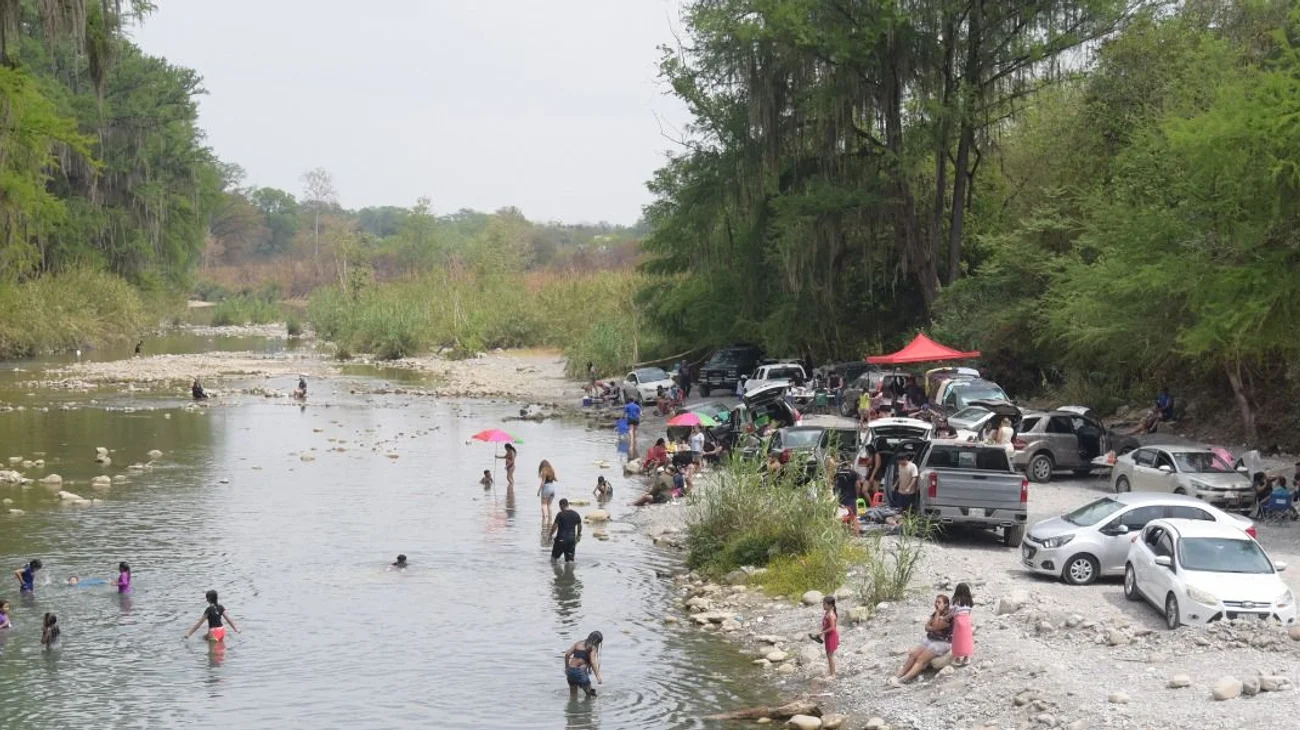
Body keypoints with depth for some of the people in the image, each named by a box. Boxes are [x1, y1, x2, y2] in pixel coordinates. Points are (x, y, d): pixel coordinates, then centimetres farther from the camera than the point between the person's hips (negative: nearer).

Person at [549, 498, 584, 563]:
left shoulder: (560, 514, -11)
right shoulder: (576, 514, 5)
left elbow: (554, 526, -13)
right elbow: (580, 525, 14)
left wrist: (551, 535, -1)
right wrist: (579, 535, 29)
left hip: (561, 539, -4)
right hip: (572, 539, 4)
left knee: (554, 557, 12)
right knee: (570, 559, 6)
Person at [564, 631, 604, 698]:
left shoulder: (578, 644, 14)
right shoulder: (592, 648, -2)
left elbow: (567, 654, 7)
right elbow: (593, 662, -15)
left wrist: (566, 667, 19)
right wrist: (598, 677, -21)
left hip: (570, 669, 6)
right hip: (580, 671, -6)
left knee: (573, 694, 18)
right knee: (589, 693, 10)